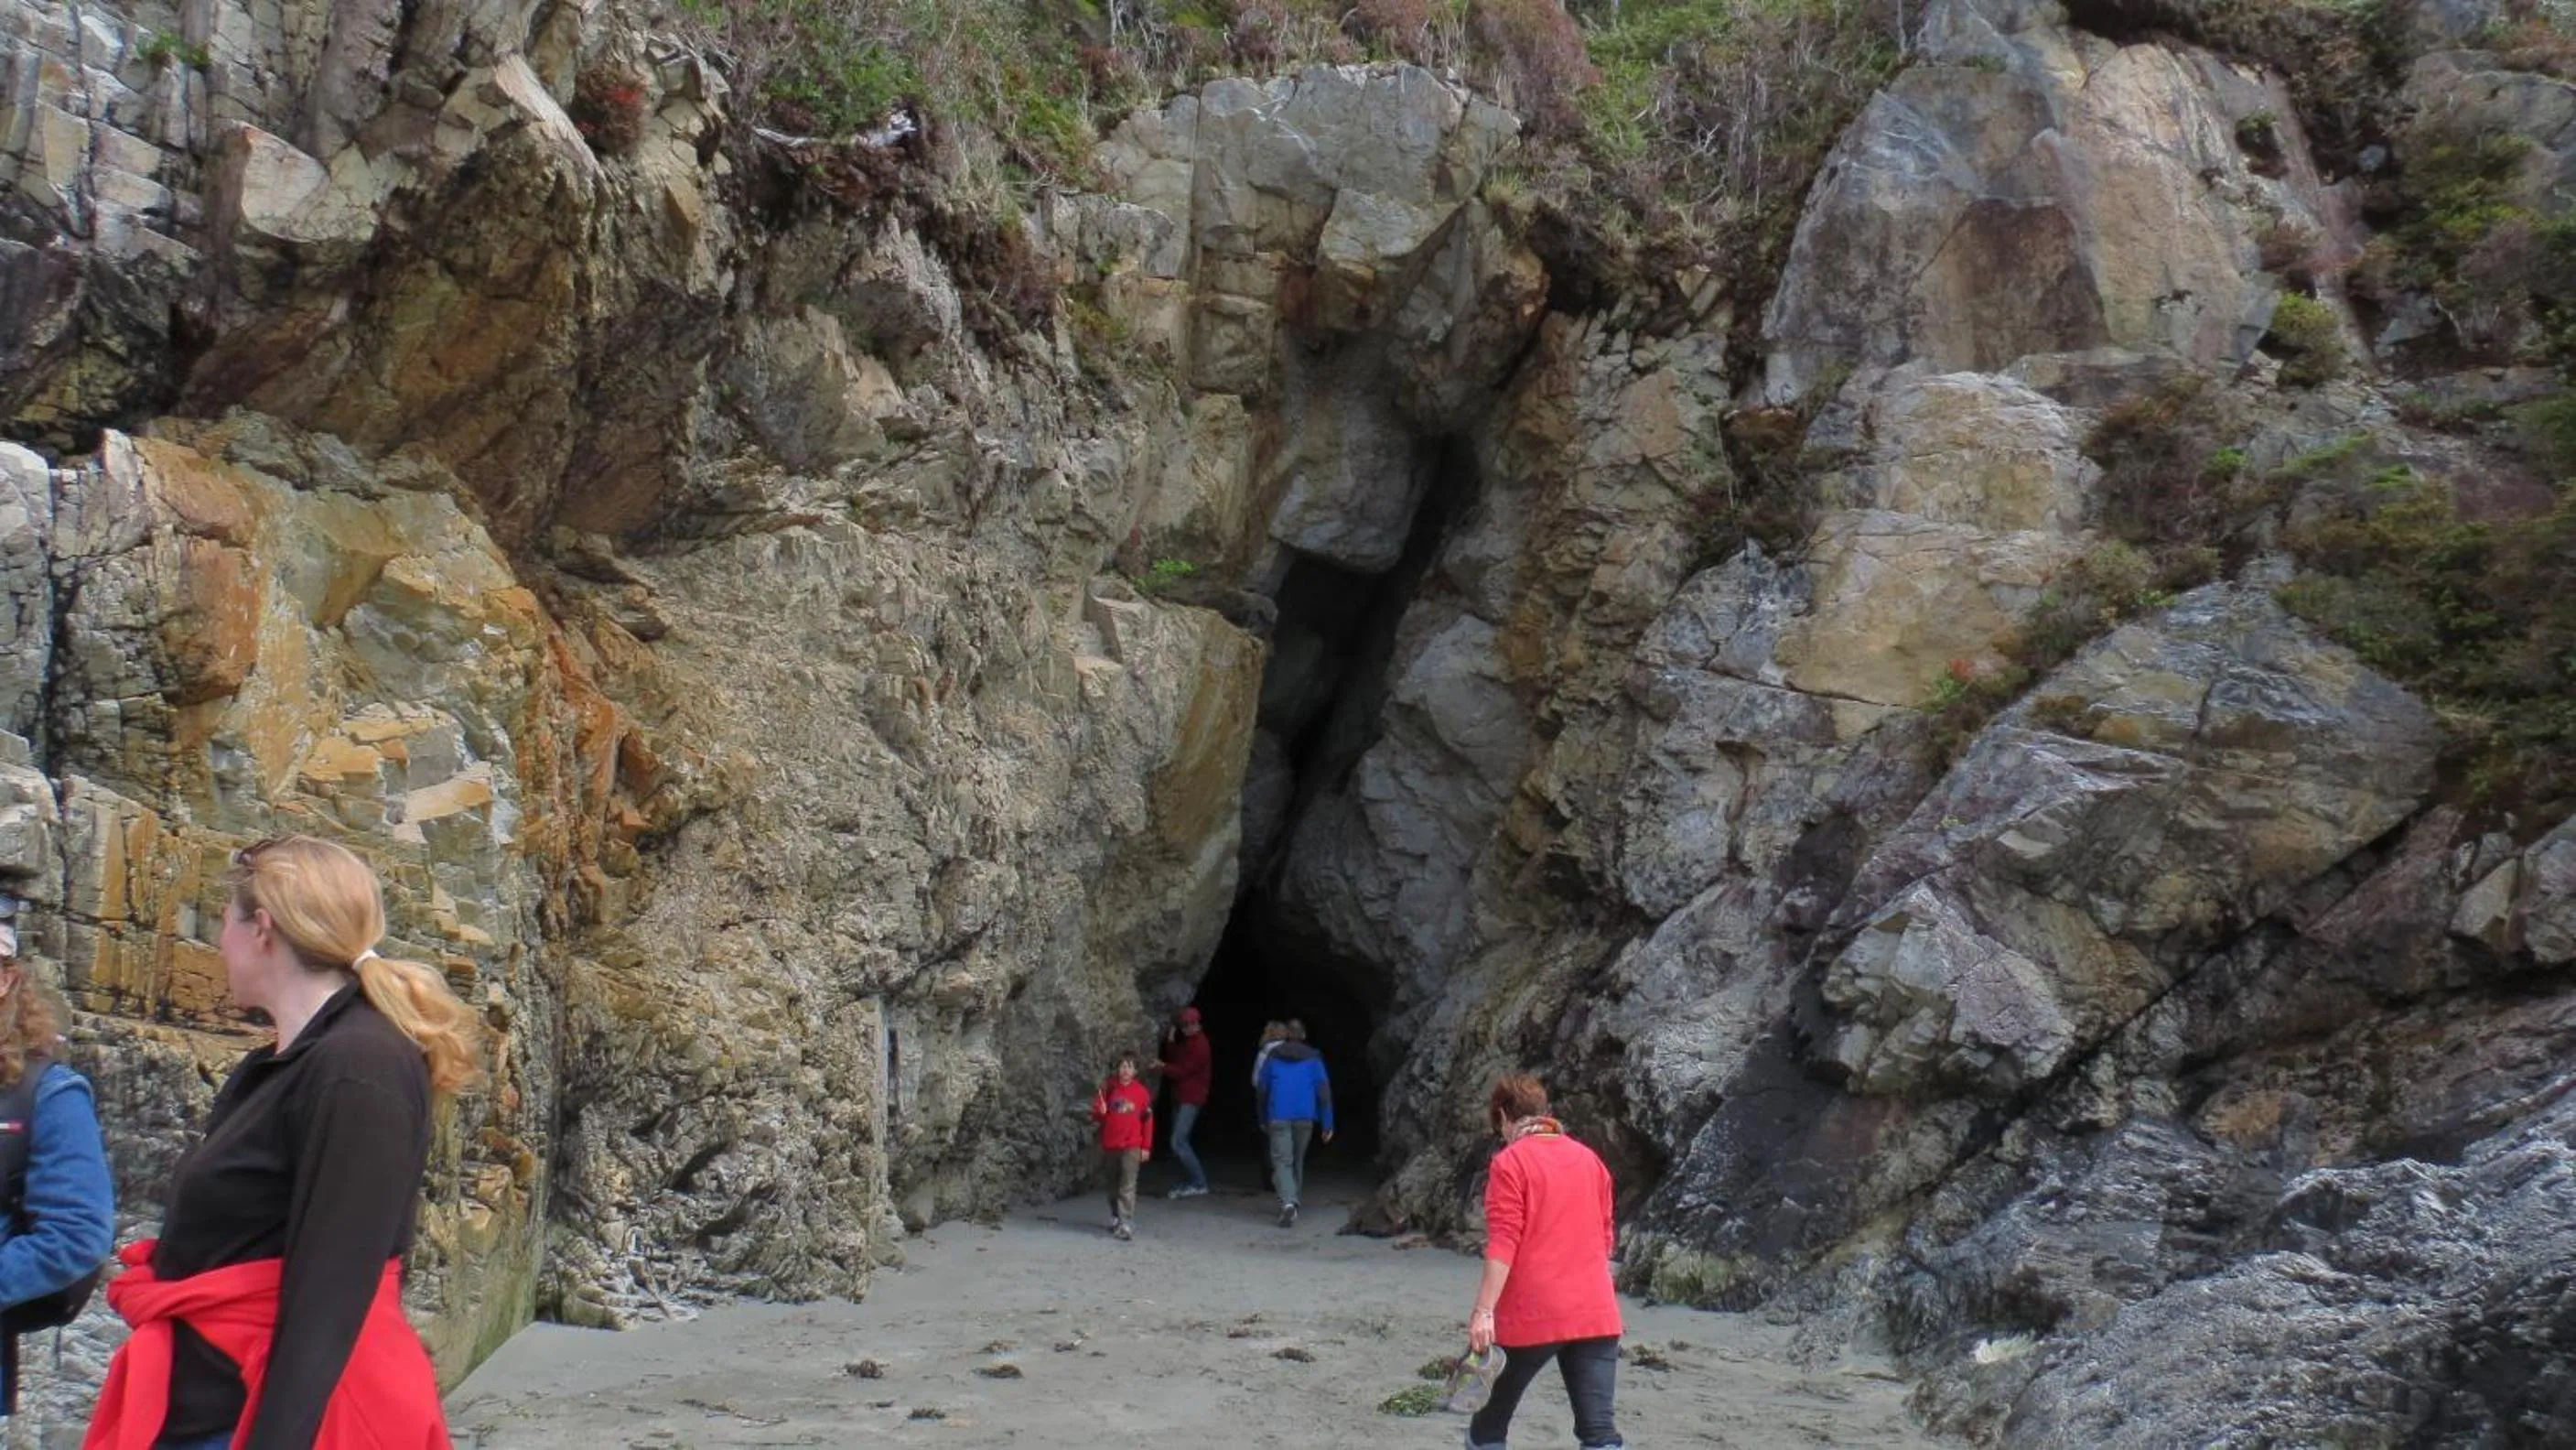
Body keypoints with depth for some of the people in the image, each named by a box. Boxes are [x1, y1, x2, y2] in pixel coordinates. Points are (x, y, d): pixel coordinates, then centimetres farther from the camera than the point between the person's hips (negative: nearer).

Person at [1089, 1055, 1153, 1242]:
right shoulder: (1108, 1089, 0)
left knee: (1127, 1186, -9)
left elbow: (1148, 1120, 1)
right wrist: (1100, 1112, -19)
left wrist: (1146, 1147, 0)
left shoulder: (1141, 1092, -3)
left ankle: (1126, 1225, -12)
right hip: (1111, 1145, 3)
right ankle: (1115, 1218, 29)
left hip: (1132, 1146, -3)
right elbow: (1097, 1117, 5)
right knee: (1113, 1185, 14)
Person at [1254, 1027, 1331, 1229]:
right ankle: (1291, 1202, 22)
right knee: (1298, 1160, 17)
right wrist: (1327, 1123, 2)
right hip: (1304, 1117, 1)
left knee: (1282, 1161, -5)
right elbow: (1324, 1091, 2)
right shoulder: (1312, 1059, 9)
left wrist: (1263, 1120, 22)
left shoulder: (1273, 1059, 10)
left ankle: (1288, 1203, -25)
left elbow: (1262, 1091, 12)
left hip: (1278, 1117, -1)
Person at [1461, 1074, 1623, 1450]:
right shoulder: (1590, 1159, 13)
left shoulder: (1511, 1162, -4)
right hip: (1595, 1313, 4)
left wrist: (1484, 1311, -16)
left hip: (1531, 1315, -4)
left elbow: (1503, 1243, -14)